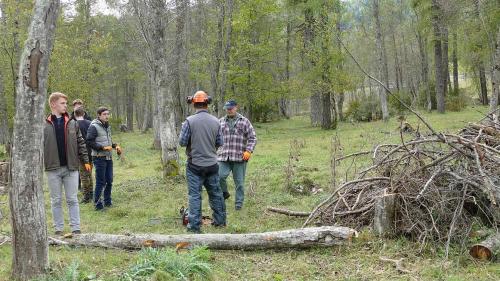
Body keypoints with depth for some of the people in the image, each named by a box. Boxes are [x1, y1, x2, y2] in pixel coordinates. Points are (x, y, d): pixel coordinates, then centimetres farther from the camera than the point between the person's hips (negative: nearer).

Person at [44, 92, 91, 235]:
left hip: (71, 167, 1)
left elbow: (80, 143, 8)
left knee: (72, 200, 5)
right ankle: (58, 229, 17)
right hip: (53, 169, -1)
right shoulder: (44, 125, -1)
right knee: (56, 200, 8)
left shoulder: (72, 123, 6)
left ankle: (76, 228, 11)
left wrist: (85, 160, 3)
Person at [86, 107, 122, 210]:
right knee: (100, 182, -3)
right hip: (99, 158, -8)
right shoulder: (94, 126, -13)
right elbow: (89, 142, -17)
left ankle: (107, 201, 26)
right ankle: (98, 204, 7)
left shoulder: (107, 126, 12)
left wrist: (115, 145, 7)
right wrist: (103, 147, -22)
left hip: (108, 158, 8)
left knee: (109, 181, 13)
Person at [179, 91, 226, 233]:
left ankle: (194, 225, 3)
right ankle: (220, 220, 26)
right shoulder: (215, 121, -2)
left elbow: (182, 142, -11)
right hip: (212, 164, 4)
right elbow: (219, 143, 4)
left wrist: (183, 132, 9)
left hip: (195, 164, -3)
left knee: (194, 195, 2)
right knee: (215, 193, 16)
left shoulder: (190, 121, -14)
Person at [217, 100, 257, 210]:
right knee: (220, 176, -15)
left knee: (239, 181, 4)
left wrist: (248, 151, -10)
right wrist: (215, 151, 12)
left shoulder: (244, 121, 4)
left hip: (239, 157, -1)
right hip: (223, 157, 2)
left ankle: (239, 203, 18)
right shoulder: (221, 122, 12)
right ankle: (224, 193, 12)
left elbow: (252, 138, 2)